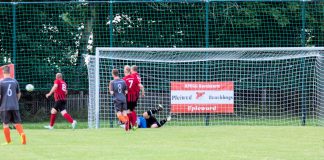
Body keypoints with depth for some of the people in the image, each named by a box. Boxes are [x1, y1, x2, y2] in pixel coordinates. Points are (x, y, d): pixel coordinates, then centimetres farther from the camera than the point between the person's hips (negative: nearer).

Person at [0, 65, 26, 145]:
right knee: (17, 123, 6)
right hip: (15, 106, 3)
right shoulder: (15, 81, 6)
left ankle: (8, 141, 7)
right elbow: (19, 94, 15)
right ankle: (22, 133, -20)